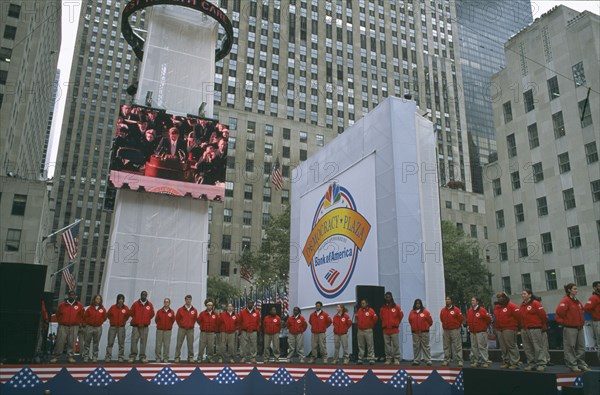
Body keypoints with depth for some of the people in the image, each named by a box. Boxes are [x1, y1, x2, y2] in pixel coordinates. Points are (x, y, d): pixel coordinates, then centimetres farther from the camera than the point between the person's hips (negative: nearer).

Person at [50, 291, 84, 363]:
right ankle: (56, 357, 3)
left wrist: (80, 323, 7)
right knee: (60, 342, -4)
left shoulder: (79, 305, 5)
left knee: (72, 342, -1)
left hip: (74, 327, 0)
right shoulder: (62, 305, 7)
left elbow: (82, 316, 13)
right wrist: (60, 321, 9)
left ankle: (70, 357, 5)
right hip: (63, 326, 0)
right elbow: (58, 314, 17)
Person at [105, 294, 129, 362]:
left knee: (121, 343, 2)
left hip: (121, 327, 0)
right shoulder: (113, 307, -2)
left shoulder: (126, 308, 0)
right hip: (113, 327, 0)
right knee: (110, 343, -1)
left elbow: (127, 316, 14)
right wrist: (112, 320, 11)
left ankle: (121, 357, 8)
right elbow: (108, 315, 11)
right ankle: (108, 357, 5)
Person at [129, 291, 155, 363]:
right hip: (136, 326, -1)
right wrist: (137, 319, 10)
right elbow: (131, 313, 7)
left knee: (143, 341, 1)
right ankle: (132, 356, 1)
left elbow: (152, 314, 13)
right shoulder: (135, 304, 1)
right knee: (134, 340, -6)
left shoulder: (150, 305, 5)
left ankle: (142, 357, 6)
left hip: (145, 326, 1)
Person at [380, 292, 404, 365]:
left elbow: (401, 315, 7)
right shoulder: (382, 308, 7)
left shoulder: (396, 307, -1)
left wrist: (396, 323, 12)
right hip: (385, 330, 3)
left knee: (395, 345, -3)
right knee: (387, 345, 5)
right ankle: (388, 359, 11)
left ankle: (397, 359, 2)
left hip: (394, 329, -3)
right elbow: (381, 317, 19)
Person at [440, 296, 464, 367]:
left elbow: (461, 318, -3)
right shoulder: (443, 310, 8)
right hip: (446, 331, 5)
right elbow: (441, 319, 21)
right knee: (446, 346, 9)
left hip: (455, 330, -5)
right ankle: (446, 360, 16)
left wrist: (457, 325, 5)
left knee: (457, 346, -5)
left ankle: (459, 361, -2)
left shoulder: (456, 310, -7)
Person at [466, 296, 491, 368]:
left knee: (482, 347, -7)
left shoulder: (482, 310, -11)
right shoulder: (470, 311, 10)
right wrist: (468, 325, 16)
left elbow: (488, 319, -9)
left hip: (481, 332, -7)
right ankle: (475, 361, 17)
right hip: (472, 332, 7)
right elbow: (468, 319, 25)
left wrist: (484, 326, -1)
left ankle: (485, 361, -1)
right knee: (474, 347, 10)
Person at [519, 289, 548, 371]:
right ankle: (531, 363, 16)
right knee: (527, 348, 10)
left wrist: (541, 325, 1)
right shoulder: (522, 305, 14)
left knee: (538, 347, -5)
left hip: (534, 329, -8)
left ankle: (541, 364, -2)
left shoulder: (535, 304, -8)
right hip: (524, 330, 8)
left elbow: (543, 315, -10)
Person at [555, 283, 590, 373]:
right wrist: (564, 322, -12)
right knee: (570, 347, -1)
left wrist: (582, 321, 14)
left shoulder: (577, 301, 12)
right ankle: (572, 365, 4)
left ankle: (581, 364, 20)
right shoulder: (565, 301, -13)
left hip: (579, 328, 8)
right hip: (570, 328, -8)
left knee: (581, 347, 11)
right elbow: (559, 312, -20)